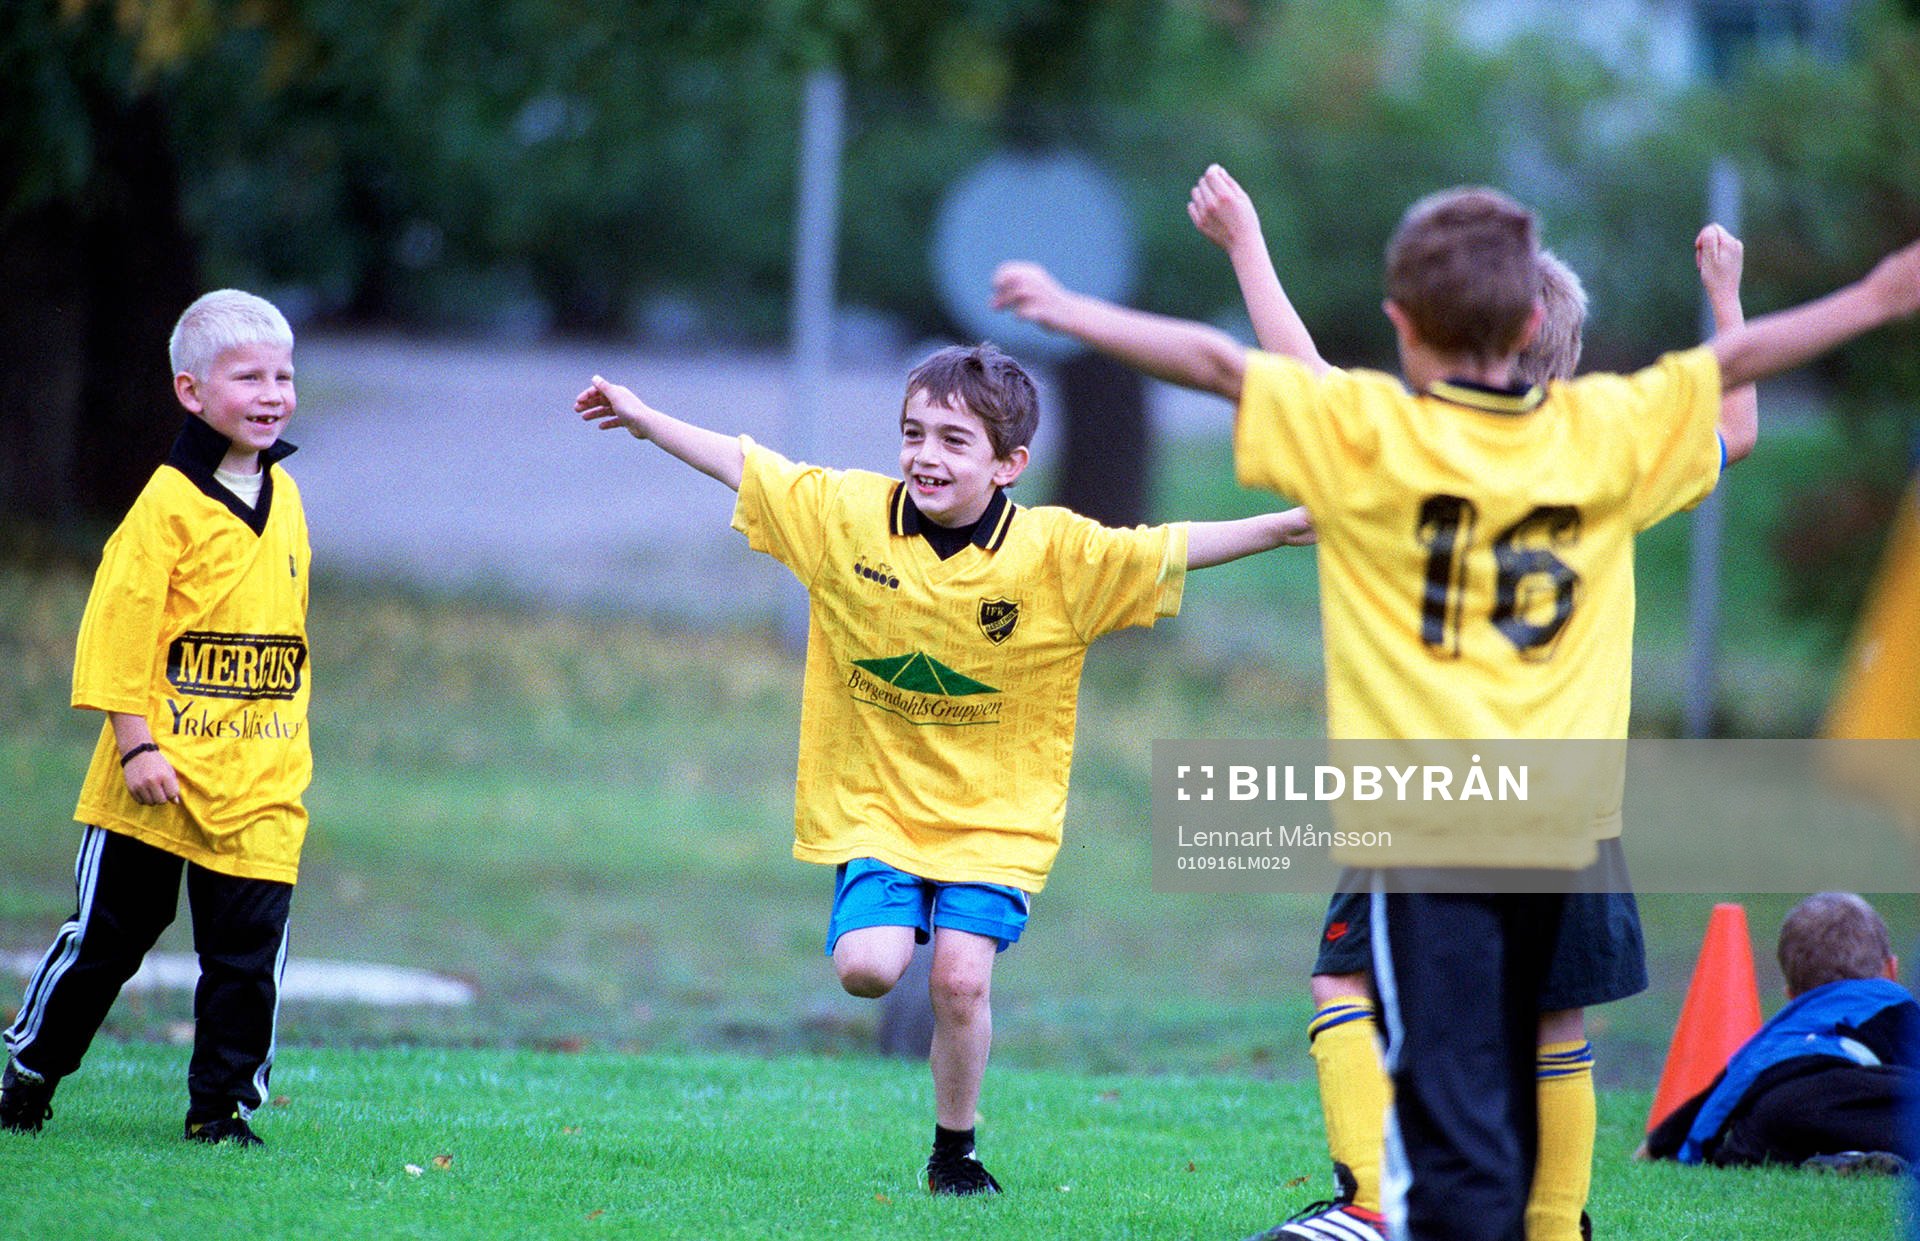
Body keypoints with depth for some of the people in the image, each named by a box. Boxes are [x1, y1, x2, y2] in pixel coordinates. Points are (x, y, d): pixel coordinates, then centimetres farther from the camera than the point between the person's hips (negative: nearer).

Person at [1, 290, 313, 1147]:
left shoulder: (283, 498, 10)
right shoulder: (169, 504, -10)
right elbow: (119, 625, -12)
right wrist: (137, 745, -16)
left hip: (259, 783, 5)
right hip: (160, 779, -5)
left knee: (248, 948, 0)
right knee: (109, 932, 6)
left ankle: (221, 1102, 10)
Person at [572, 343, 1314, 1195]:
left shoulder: (1056, 553, -12)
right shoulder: (845, 515, -5)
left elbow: (1171, 550, -17)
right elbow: (742, 463, 6)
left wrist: (1284, 527, -28)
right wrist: (642, 418, 13)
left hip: (995, 814, -1)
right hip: (874, 803, 1)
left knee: (960, 980, -14)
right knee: (867, 968, -17)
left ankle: (954, 1151, 10)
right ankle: (893, 914, 20)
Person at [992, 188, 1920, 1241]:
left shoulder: (1365, 431, -6)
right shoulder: (1605, 432, 4)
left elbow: (1216, 361, -4)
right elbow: (1734, 360, 16)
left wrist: (1066, 310, 6)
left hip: (1427, 827, -4)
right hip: (1559, 829, 4)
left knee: (1453, 1113, -9)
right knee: (1509, 1097, 18)